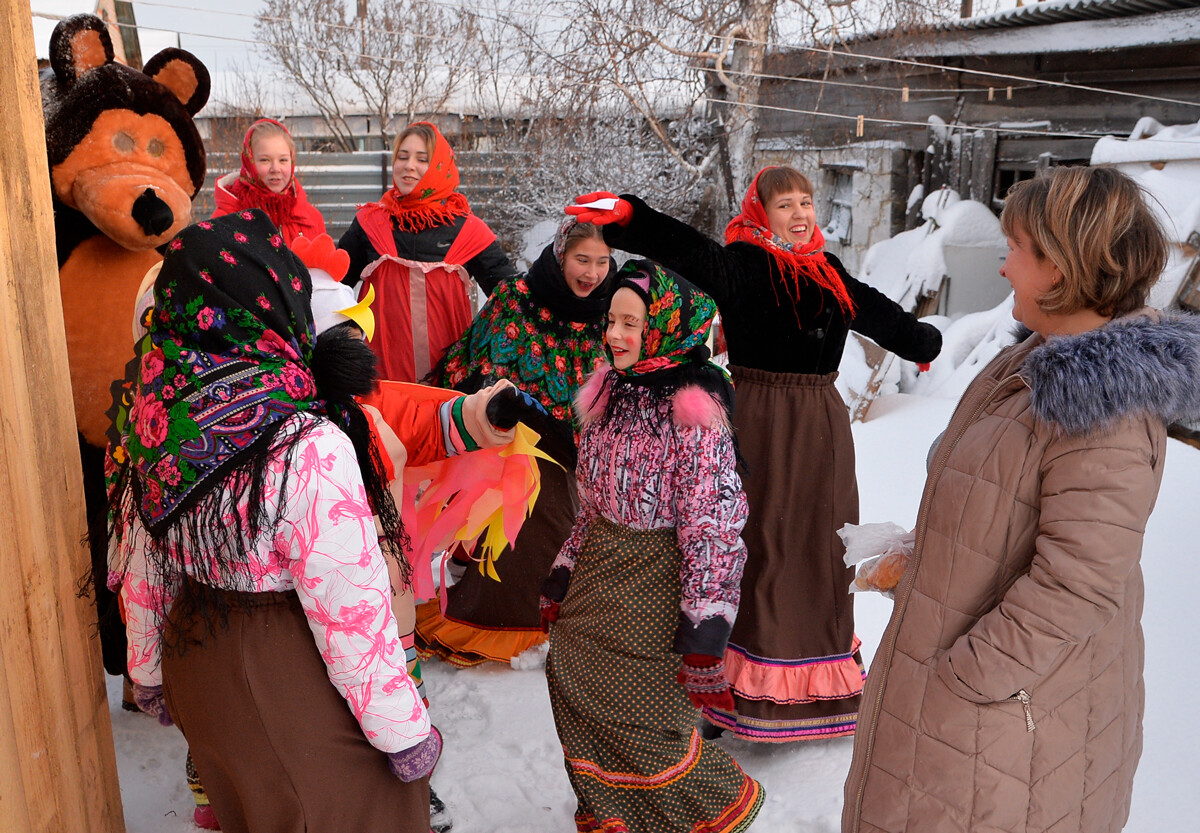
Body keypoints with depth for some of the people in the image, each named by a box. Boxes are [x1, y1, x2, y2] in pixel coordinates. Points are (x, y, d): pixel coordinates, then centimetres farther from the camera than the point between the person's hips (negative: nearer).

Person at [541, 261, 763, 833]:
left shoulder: (694, 416, -18)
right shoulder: (610, 394, 5)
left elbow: (713, 530, -19)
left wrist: (704, 636, -21)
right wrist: (560, 580, 16)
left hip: (654, 588, -7)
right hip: (597, 577, 7)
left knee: (643, 719, 2)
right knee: (576, 691, 13)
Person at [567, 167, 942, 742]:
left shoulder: (828, 274, 14)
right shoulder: (741, 265, -7)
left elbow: (877, 313, 31)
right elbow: (686, 250, -26)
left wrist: (920, 340, 46)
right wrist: (627, 218, -42)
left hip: (820, 418, 7)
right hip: (758, 417, -6)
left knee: (821, 535, 13)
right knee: (761, 536, -3)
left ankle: (821, 663, 31)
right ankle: (753, 677, 10)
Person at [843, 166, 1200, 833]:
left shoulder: (1104, 420, -31)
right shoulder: (1044, 361, 0)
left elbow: (1078, 587, -31)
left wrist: (966, 675, -24)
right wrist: (914, 554, 17)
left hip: (1017, 693, -9)